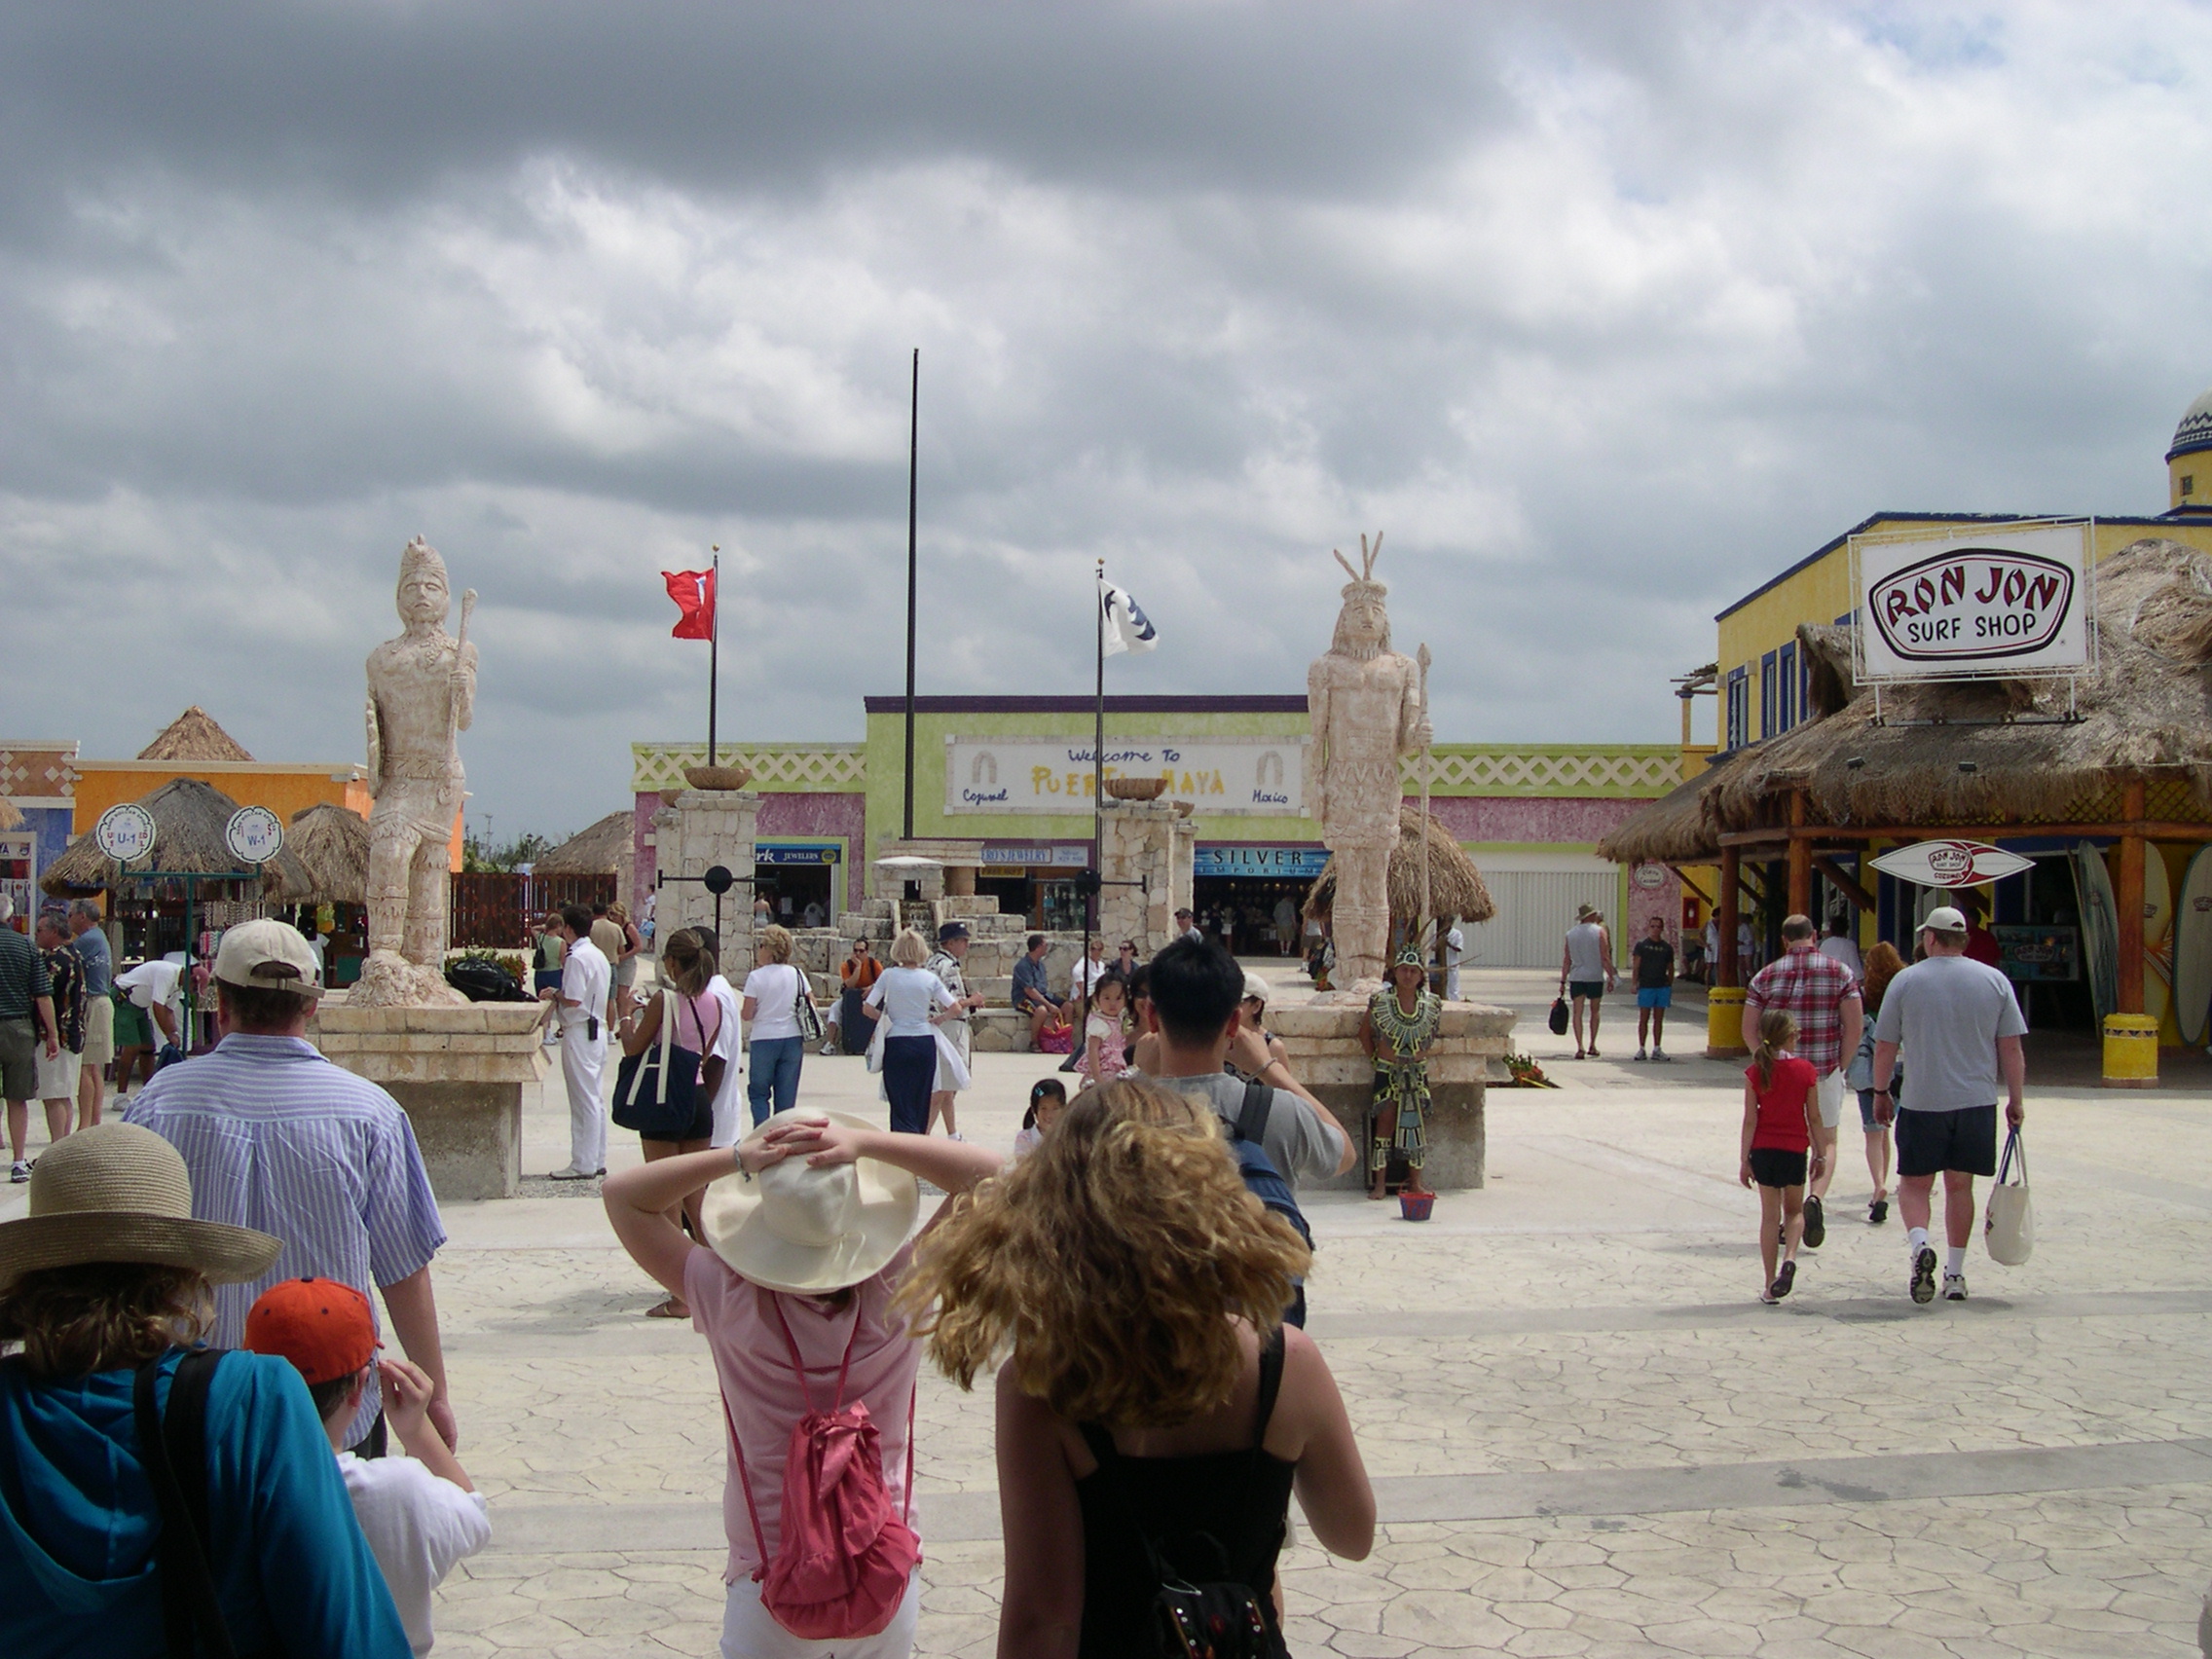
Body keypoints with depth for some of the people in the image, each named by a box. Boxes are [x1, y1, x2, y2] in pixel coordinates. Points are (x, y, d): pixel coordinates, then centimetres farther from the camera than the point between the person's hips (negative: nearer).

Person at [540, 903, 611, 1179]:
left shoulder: (576, 957, -17)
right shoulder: (599, 956, 13)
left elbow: (572, 1000, -21)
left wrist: (554, 994, -4)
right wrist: (558, 993, 13)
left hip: (579, 1032, -10)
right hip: (597, 1029, 10)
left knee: (584, 1100, -6)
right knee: (595, 1099, 13)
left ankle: (583, 1164, -2)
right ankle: (597, 1160, 18)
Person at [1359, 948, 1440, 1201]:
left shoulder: (1432, 1004, -3)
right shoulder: (1379, 1001, -8)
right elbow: (1365, 1032, 3)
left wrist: (1422, 1053, 6)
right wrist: (1374, 1058, 1)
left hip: (1418, 1073, 2)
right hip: (1388, 1073, -2)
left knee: (1417, 1124, 5)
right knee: (1385, 1123, -1)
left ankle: (1415, 1182, 14)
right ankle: (1379, 1183, 4)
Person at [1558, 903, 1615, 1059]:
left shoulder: (1570, 934, 6)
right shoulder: (1599, 931, -3)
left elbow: (1566, 960, 8)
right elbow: (1605, 957, -8)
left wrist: (1563, 982, 11)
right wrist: (1610, 977, -3)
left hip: (1576, 978, 2)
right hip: (1595, 977, -1)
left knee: (1578, 1012, 0)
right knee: (1594, 1012, 14)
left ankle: (1580, 1046, -11)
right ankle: (1592, 1045, 16)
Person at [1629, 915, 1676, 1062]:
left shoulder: (1667, 948, 10)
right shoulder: (1641, 945, 2)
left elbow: (1670, 968, 15)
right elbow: (1636, 965, -2)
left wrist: (1670, 986, 11)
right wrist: (1635, 983, -10)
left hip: (1663, 987, 3)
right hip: (1646, 987, -3)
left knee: (1659, 1019, 6)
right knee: (1644, 1019, 0)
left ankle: (1657, 1049, 11)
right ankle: (1641, 1048, 4)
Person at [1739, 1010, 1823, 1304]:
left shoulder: (1755, 1072, -5)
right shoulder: (1805, 1070, -4)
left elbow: (1750, 1120, -6)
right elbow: (1814, 1117, 0)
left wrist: (1745, 1159, -2)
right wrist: (1818, 1153, 10)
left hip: (1764, 1149, 0)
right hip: (1795, 1148, 0)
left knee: (1770, 1215, 6)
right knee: (1794, 1211, 17)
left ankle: (1769, 1285, 6)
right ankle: (1790, 1258, -10)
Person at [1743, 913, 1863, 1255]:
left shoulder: (1766, 976, 0)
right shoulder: (1840, 972, -2)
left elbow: (1749, 1030, -1)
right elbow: (1855, 1026, -5)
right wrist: (1840, 1066, 4)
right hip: (1825, 1072, -1)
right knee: (1825, 1143, 10)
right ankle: (1815, 1198, -16)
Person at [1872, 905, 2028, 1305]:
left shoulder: (1906, 981, -2)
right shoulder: (1995, 981, 2)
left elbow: (1884, 1047, 1)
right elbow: (2012, 1049, 2)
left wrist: (1881, 1093, 14)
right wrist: (2015, 1100, 11)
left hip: (1921, 1102, -2)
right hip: (1977, 1102, 2)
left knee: (1914, 1183, 8)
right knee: (1959, 1185, 12)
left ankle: (1919, 1243, -18)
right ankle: (1955, 1274, 14)